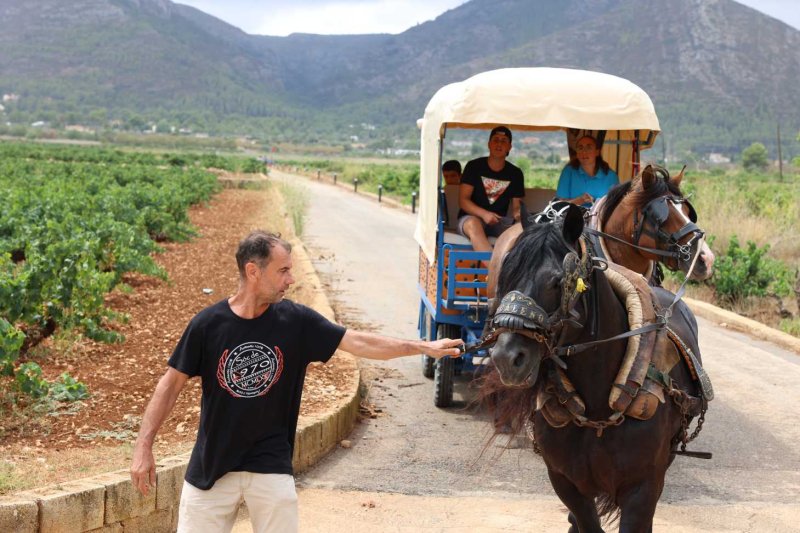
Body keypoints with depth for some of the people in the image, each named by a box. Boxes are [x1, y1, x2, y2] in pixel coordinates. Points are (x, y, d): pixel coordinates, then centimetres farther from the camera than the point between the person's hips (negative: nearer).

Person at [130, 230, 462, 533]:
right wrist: (143, 446, -8)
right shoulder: (207, 324, -9)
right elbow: (172, 384, -3)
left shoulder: (297, 321, -4)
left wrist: (425, 347, -4)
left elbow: (359, 343, -2)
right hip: (211, 466, -1)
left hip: (272, 467, 1)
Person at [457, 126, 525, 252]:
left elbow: (516, 206, 7)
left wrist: (518, 213, -20)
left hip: (499, 220, 3)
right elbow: (463, 200, -6)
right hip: (471, 217, -3)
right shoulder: (474, 166, 1)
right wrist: (484, 214, -24)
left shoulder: (515, 173, 10)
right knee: (473, 224, -39)